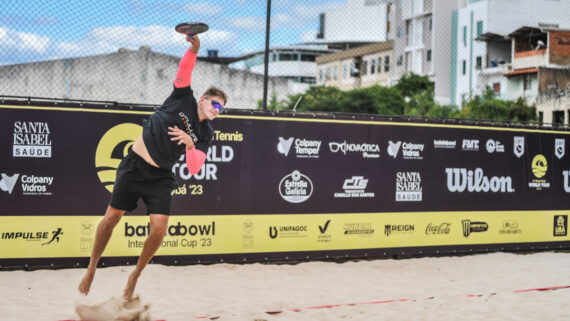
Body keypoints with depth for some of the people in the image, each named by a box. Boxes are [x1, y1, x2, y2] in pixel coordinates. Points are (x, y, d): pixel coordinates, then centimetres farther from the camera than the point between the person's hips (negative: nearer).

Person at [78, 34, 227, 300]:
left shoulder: (205, 134, 2)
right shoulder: (183, 98, -4)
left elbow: (194, 169, -7)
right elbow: (184, 70, -21)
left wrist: (190, 144, -24)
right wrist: (194, 49, -38)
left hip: (160, 177, 2)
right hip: (134, 166, -2)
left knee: (159, 229, -12)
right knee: (111, 218, 0)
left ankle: (136, 274, 11)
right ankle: (92, 268, 20)